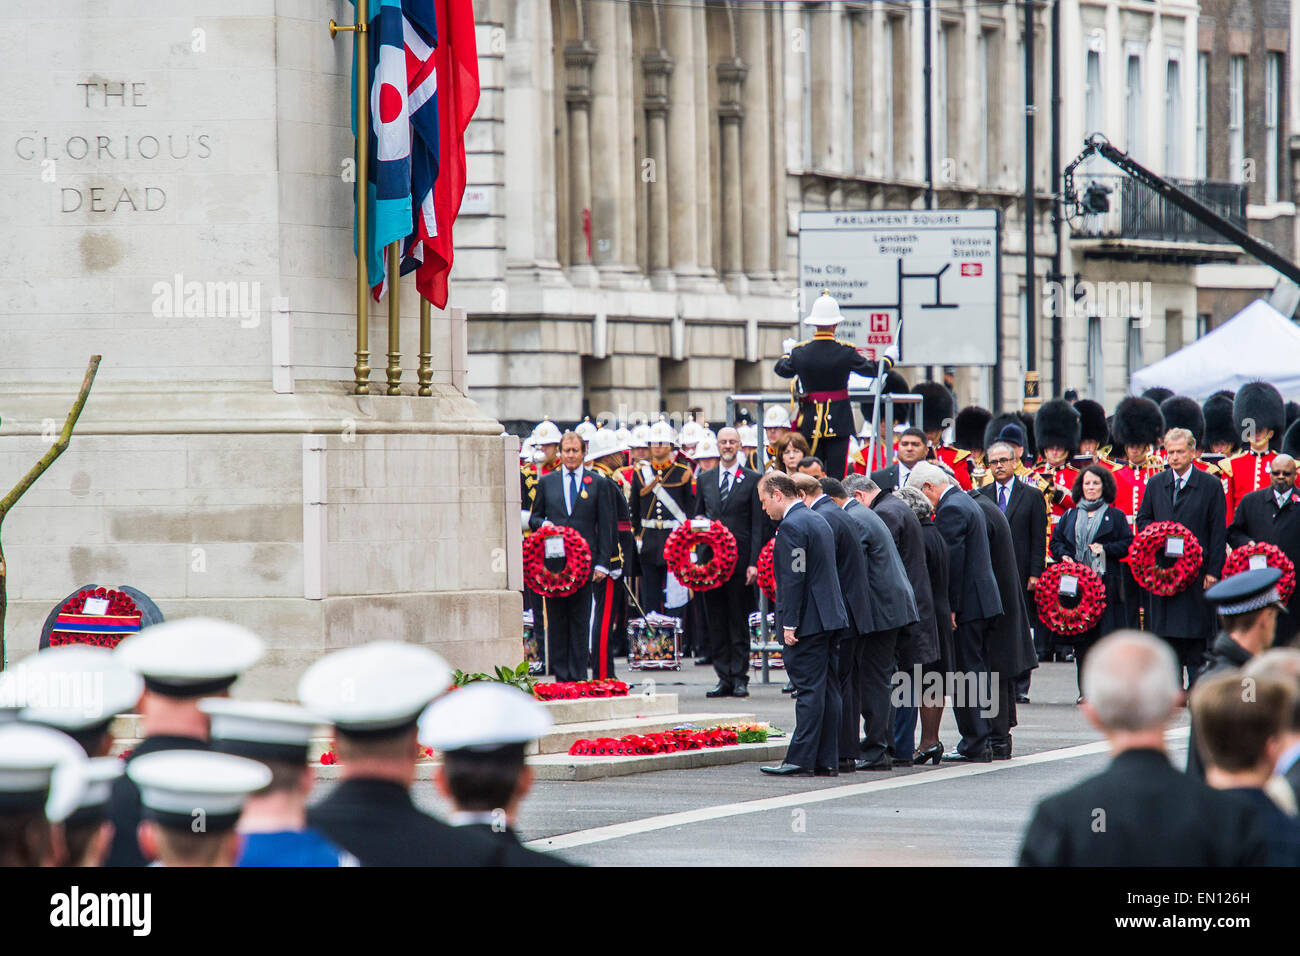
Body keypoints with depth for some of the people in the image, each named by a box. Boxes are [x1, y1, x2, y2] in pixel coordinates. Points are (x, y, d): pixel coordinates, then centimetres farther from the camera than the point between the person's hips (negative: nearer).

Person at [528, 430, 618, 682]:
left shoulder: (599, 484, 7)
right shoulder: (547, 482, 12)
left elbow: (606, 526, 4)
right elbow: (533, 518, 17)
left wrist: (602, 563, -3)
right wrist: (543, 524, -7)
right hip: (553, 560, 2)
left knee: (580, 619, -1)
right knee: (556, 618, 1)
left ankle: (578, 676, 2)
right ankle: (560, 675, 5)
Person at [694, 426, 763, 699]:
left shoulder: (752, 480, 2)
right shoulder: (704, 481, 13)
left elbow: (758, 525, -1)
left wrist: (753, 563, -9)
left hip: (739, 560, -4)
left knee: (739, 622, 0)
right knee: (716, 622, 4)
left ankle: (739, 679, 3)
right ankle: (724, 678, 8)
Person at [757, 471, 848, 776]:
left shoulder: (791, 526, -14)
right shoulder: (818, 520, 17)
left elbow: (793, 578, -19)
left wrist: (789, 624, -17)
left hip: (808, 620, -10)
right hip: (830, 616, 10)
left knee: (809, 690, -9)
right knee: (828, 690, 8)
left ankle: (800, 759, -8)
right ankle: (827, 759, 10)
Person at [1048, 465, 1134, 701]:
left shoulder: (1115, 516, 8)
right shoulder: (1070, 516, 17)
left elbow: (1128, 544, 3)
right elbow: (1056, 541, 18)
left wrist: (1106, 549, -10)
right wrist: (1064, 555, -2)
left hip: (1106, 581, -3)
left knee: (1106, 635, -8)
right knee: (1081, 638, 1)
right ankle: (1085, 691, 5)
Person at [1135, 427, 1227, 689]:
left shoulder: (1210, 486, 0)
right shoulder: (1156, 484, 11)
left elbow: (1218, 532, -1)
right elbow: (1142, 520, 18)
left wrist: (1213, 571, -8)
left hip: (1196, 568, -3)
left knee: (1196, 633, -3)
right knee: (1166, 629, 3)